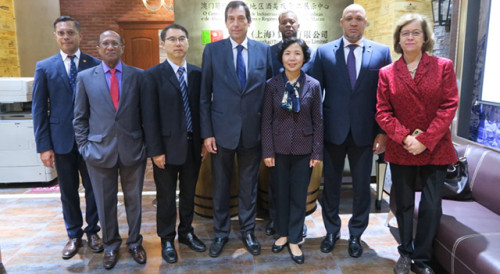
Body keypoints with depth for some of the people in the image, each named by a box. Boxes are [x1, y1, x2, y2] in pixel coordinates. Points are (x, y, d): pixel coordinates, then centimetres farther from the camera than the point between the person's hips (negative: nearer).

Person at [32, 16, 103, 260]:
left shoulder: (96, 65, -1)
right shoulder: (44, 67, 2)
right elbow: (39, 109, 1)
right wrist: (43, 146, -4)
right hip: (61, 141, 1)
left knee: (93, 188, 11)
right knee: (68, 191, 12)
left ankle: (92, 231, 30)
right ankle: (74, 235, 30)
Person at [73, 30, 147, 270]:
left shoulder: (138, 76, 1)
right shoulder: (85, 77, 3)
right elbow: (80, 117, 6)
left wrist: (146, 143, -1)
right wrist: (84, 146, -1)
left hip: (133, 149, 0)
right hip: (100, 150, 1)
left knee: (134, 200, 13)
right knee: (105, 202, 12)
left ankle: (134, 242, 32)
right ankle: (110, 245, 33)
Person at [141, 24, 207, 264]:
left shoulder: (197, 73, 5)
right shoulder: (153, 75, -6)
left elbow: (202, 108, 8)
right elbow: (150, 116, -9)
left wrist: (204, 140, 4)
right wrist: (155, 150, -13)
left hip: (193, 144, 4)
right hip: (167, 145, -3)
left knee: (188, 193, 16)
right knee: (166, 196, 10)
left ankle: (186, 232, 35)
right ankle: (167, 239, 28)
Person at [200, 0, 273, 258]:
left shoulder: (264, 50, 2)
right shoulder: (212, 50, -1)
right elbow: (204, 95, -1)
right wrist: (206, 132, -6)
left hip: (253, 131, 1)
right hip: (222, 130, 0)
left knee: (249, 185, 13)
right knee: (220, 185, 12)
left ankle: (248, 231, 32)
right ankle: (221, 232, 31)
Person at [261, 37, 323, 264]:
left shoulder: (313, 85, -2)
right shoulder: (272, 85, -2)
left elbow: (318, 121, 0)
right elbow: (266, 120, -2)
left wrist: (317, 152, -3)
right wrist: (267, 151, -5)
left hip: (303, 149, 0)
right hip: (279, 149, 1)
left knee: (299, 195, 8)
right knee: (280, 193, 12)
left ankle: (294, 240, 24)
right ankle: (282, 234, 33)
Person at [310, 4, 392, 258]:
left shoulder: (382, 52, 2)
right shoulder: (324, 52, 1)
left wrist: (383, 131, -3)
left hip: (364, 132, 0)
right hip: (332, 130, 0)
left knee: (362, 186, 11)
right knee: (331, 184, 12)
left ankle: (356, 234, 32)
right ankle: (331, 230, 33)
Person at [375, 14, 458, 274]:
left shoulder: (443, 66, 1)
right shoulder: (387, 73, 3)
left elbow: (449, 106, -6)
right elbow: (382, 111, 0)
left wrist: (425, 140, -14)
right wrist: (405, 137, -13)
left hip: (435, 150, -1)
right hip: (400, 150, 1)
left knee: (431, 206, 1)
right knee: (404, 204, 12)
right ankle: (406, 253, 30)